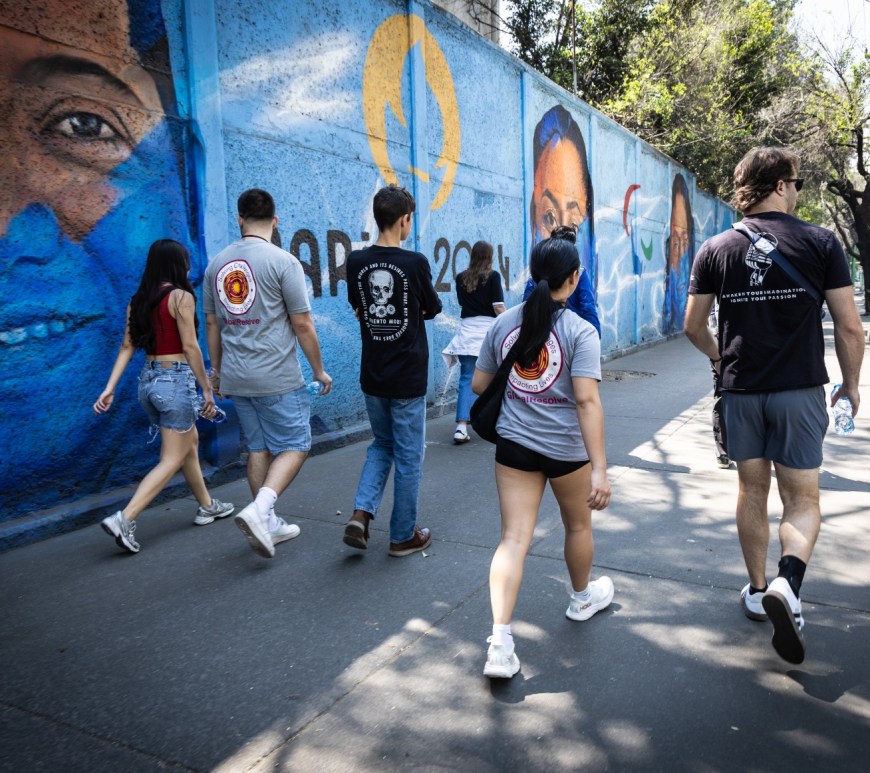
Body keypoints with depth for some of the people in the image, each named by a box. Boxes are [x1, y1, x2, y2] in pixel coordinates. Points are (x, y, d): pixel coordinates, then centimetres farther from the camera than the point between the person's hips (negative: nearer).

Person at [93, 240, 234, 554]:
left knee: (190, 443, 22)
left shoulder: (138, 300, 9)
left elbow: (127, 346, 4)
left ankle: (207, 506, 34)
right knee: (172, 460, 0)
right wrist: (207, 389, -9)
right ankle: (124, 519, -11)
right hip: (175, 380, -8)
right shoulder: (181, 297, -11)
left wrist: (110, 388, 2)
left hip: (148, 380, 8)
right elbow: (190, 347, -13)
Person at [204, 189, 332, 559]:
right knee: (294, 446, 5)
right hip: (278, 378, -6)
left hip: (236, 377, 6)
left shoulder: (217, 263, 7)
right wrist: (319, 370, 1)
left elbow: (211, 323, 13)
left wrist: (216, 369, 24)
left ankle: (269, 524, 22)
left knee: (258, 449, 15)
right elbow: (302, 324, -9)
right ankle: (259, 509, -13)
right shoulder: (283, 261, -10)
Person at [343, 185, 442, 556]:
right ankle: (403, 536, 18)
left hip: (372, 374, 5)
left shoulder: (357, 261, -1)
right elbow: (432, 310, 2)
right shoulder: (415, 263, -13)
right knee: (408, 456, 8)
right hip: (408, 376, -4)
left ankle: (361, 513, 7)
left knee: (381, 445, 22)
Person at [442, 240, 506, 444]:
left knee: (467, 380, 1)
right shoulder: (493, 276, -5)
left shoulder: (461, 278, 7)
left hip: (467, 331, 3)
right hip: (488, 330, -3)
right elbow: (499, 307, -8)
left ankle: (461, 427, -10)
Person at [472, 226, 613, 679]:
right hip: (566, 449, -3)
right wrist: (599, 469, -21)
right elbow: (587, 400, -20)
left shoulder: (503, 323, 1)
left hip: (514, 445, 3)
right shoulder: (580, 331, -13)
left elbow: (479, 385, 6)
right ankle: (583, 598, 47)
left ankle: (500, 642, -6)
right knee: (578, 525, 23)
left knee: (514, 538, 2)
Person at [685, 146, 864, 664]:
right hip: (800, 389, -2)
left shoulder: (716, 249, 1)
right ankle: (788, 584, -17)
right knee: (802, 499, 7)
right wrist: (851, 384, 8)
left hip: (741, 390, 2)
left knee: (752, 492, 15)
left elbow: (694, 325, 4)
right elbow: (849, 326, -5)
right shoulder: (820, 242, -5)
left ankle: (758, 590, 25)